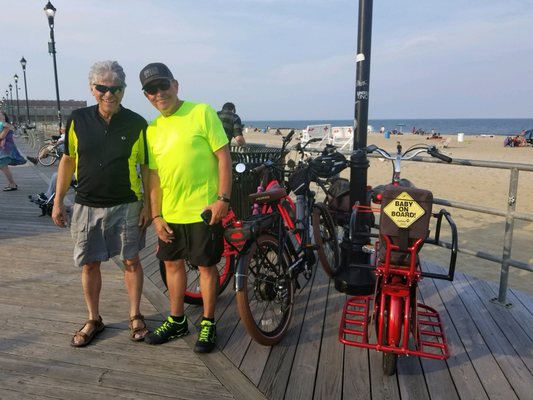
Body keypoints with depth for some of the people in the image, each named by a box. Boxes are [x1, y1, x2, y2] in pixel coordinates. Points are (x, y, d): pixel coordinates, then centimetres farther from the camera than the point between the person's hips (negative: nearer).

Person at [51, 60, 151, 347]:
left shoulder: (136, 123, -6)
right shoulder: (78, 120, -1)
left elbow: (145, 166, -2)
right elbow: (67, 160, 7)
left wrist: (147, 204, -5)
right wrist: (58, 200, 5)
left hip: (126, 205, -2)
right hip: (87, 206, 2)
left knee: (131, 261, 7)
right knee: (89, 264, 11)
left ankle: (135, 316, 26)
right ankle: (94, 320, 29)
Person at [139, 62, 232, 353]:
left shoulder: (202, 113, -7)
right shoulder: (152, 130, 9)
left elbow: (223, 157, -9)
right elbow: (154, 176, 10)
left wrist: (223, 198, -16)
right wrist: (156, 215, 5)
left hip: (204, 210, -6)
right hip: (170, 214, 6)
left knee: (206, 265, 6)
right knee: (172, 263, 16)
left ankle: (208, 323, 24)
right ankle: (177, 321, 34)